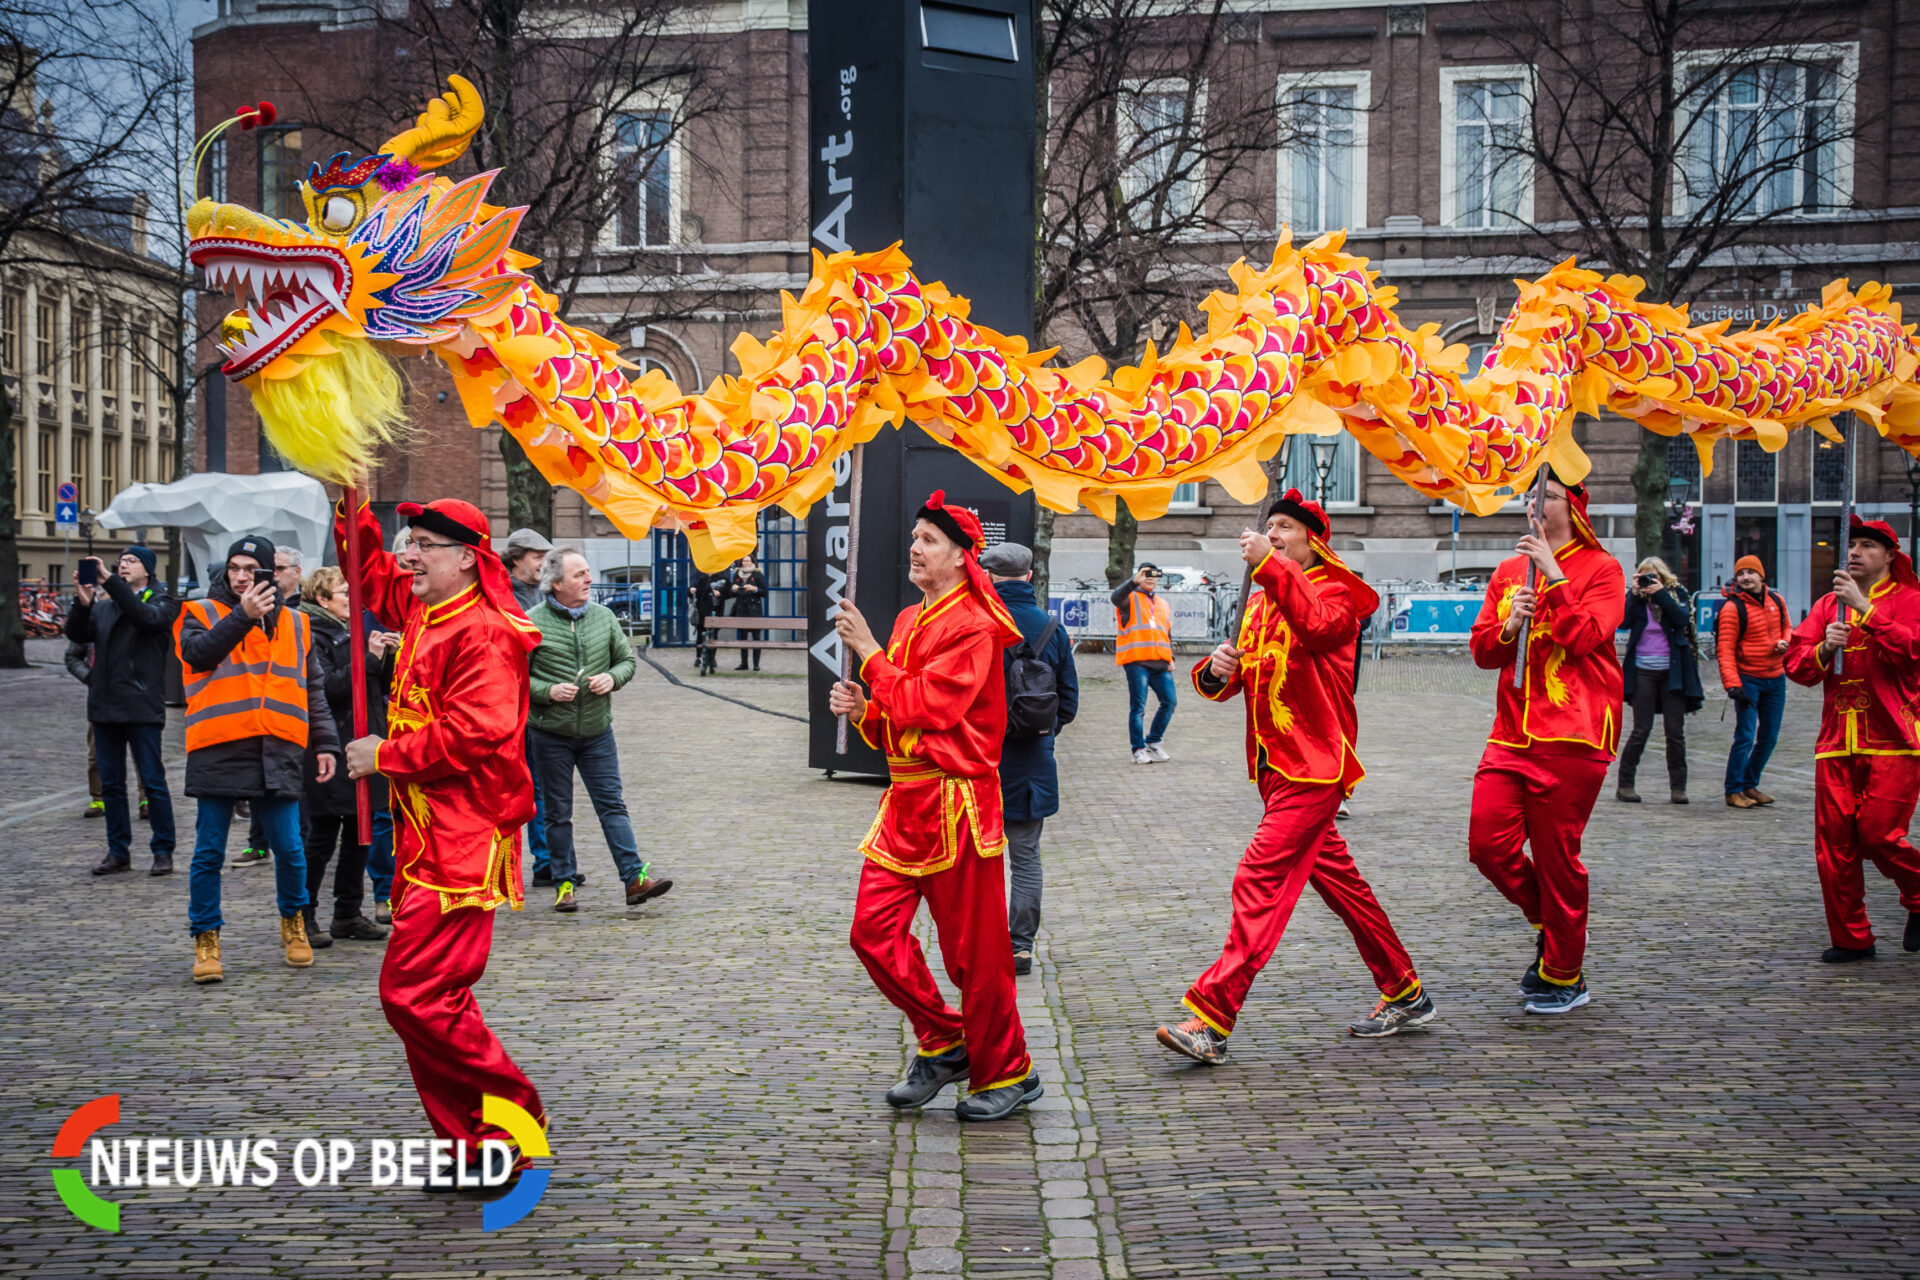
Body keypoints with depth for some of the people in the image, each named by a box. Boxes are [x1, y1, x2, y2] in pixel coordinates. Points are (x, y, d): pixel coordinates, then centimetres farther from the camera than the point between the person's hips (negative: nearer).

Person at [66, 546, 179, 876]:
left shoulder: (162, 603, 2)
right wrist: (82, 603, -15)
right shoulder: (104, 606, 16)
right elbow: (77, 635, 3)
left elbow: (146, 617, -20)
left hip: (141, 707, -5)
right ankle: (118, 851, 17)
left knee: (153, 781, -4)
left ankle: (163, 850, 4)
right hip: (104, 706, 5)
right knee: (111, 783, 9)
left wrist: (110, 581, -22)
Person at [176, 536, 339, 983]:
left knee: (289, 848, 6)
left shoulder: (294, 625, 14)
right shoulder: (202, 613, 6)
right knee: (209, 852, 3)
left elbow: (313, 690, 17)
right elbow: (198, 654, -15)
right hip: (217, 751, -2)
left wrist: (325, 743, 10)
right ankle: (206, 939, 15)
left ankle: (293, 919, 30)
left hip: (278, 755, 2)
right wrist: (242, 616, -23)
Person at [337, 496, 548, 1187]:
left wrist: (386, 756, -13)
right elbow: (375, 583, 35)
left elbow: (476, 733, -25)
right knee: (430, 996, 13)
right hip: (427, 842, 10)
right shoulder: (423, 612, 14)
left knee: (415, 993, -13)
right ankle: (472, 1143, 22)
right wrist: (355, 513, 22)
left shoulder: (484, 632, -16)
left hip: (462, 847, -10)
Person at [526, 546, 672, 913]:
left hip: (598, 732, 3)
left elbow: (628, 660, 14)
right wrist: (548, 691, -17)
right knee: (558, 813, 7)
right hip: (551, 734, -2)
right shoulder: (532, 624, -7)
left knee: (612, 805, 0)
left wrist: (612, 678, -6)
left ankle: (635, 878, -4)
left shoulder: (604, 617, 5)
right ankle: (565, 884, 16)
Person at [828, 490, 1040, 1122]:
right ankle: (943, 1043, 20)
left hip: (955, 801, -8)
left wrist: (868, 652, -13)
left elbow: (926, 707, -21)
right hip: (906, 797, 8)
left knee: (973, 948, 0)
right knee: (873, 929, 4)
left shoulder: (973, 626, -12)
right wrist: (862, 710, 0)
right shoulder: (909, 620, 15)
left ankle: (1007, 1072, 16)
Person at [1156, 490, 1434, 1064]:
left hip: (1313, 768, -9)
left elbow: (1319, 624, -29)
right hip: (1277, 768, 9)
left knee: (1260, 881, -16)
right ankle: (1405, 995, 28)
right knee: (1337, 878, 15)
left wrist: (1269, 565, -31)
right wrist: (1215, 671, -11)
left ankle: (1211, 1020, -18)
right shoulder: (1259, 605, 19)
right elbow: (1229, 681, 12)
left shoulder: (1334, 592, -4)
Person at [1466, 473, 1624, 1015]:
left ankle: (1564, 976, 14)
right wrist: (1509, 625, -7)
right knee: (1487, 843, -3)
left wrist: (1552, 575, -16)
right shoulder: (1509, 571, 16)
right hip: (1512, 733, 6)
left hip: (1571, 737, -5)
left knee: (1556, 856, -1)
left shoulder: (1599, 568, 0)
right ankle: (1550, 923, 23)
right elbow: (1480, 649, 14)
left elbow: (1585, 637, -16)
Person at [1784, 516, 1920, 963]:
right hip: (1837, 741, 4)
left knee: (1879, 833, -11)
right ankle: (1851, 938, 10)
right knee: (1834, 842, 0)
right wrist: (1824, 648, -10)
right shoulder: (1828, 604, 17)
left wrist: (1864, 607, -17)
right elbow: (1795, 664, 11)